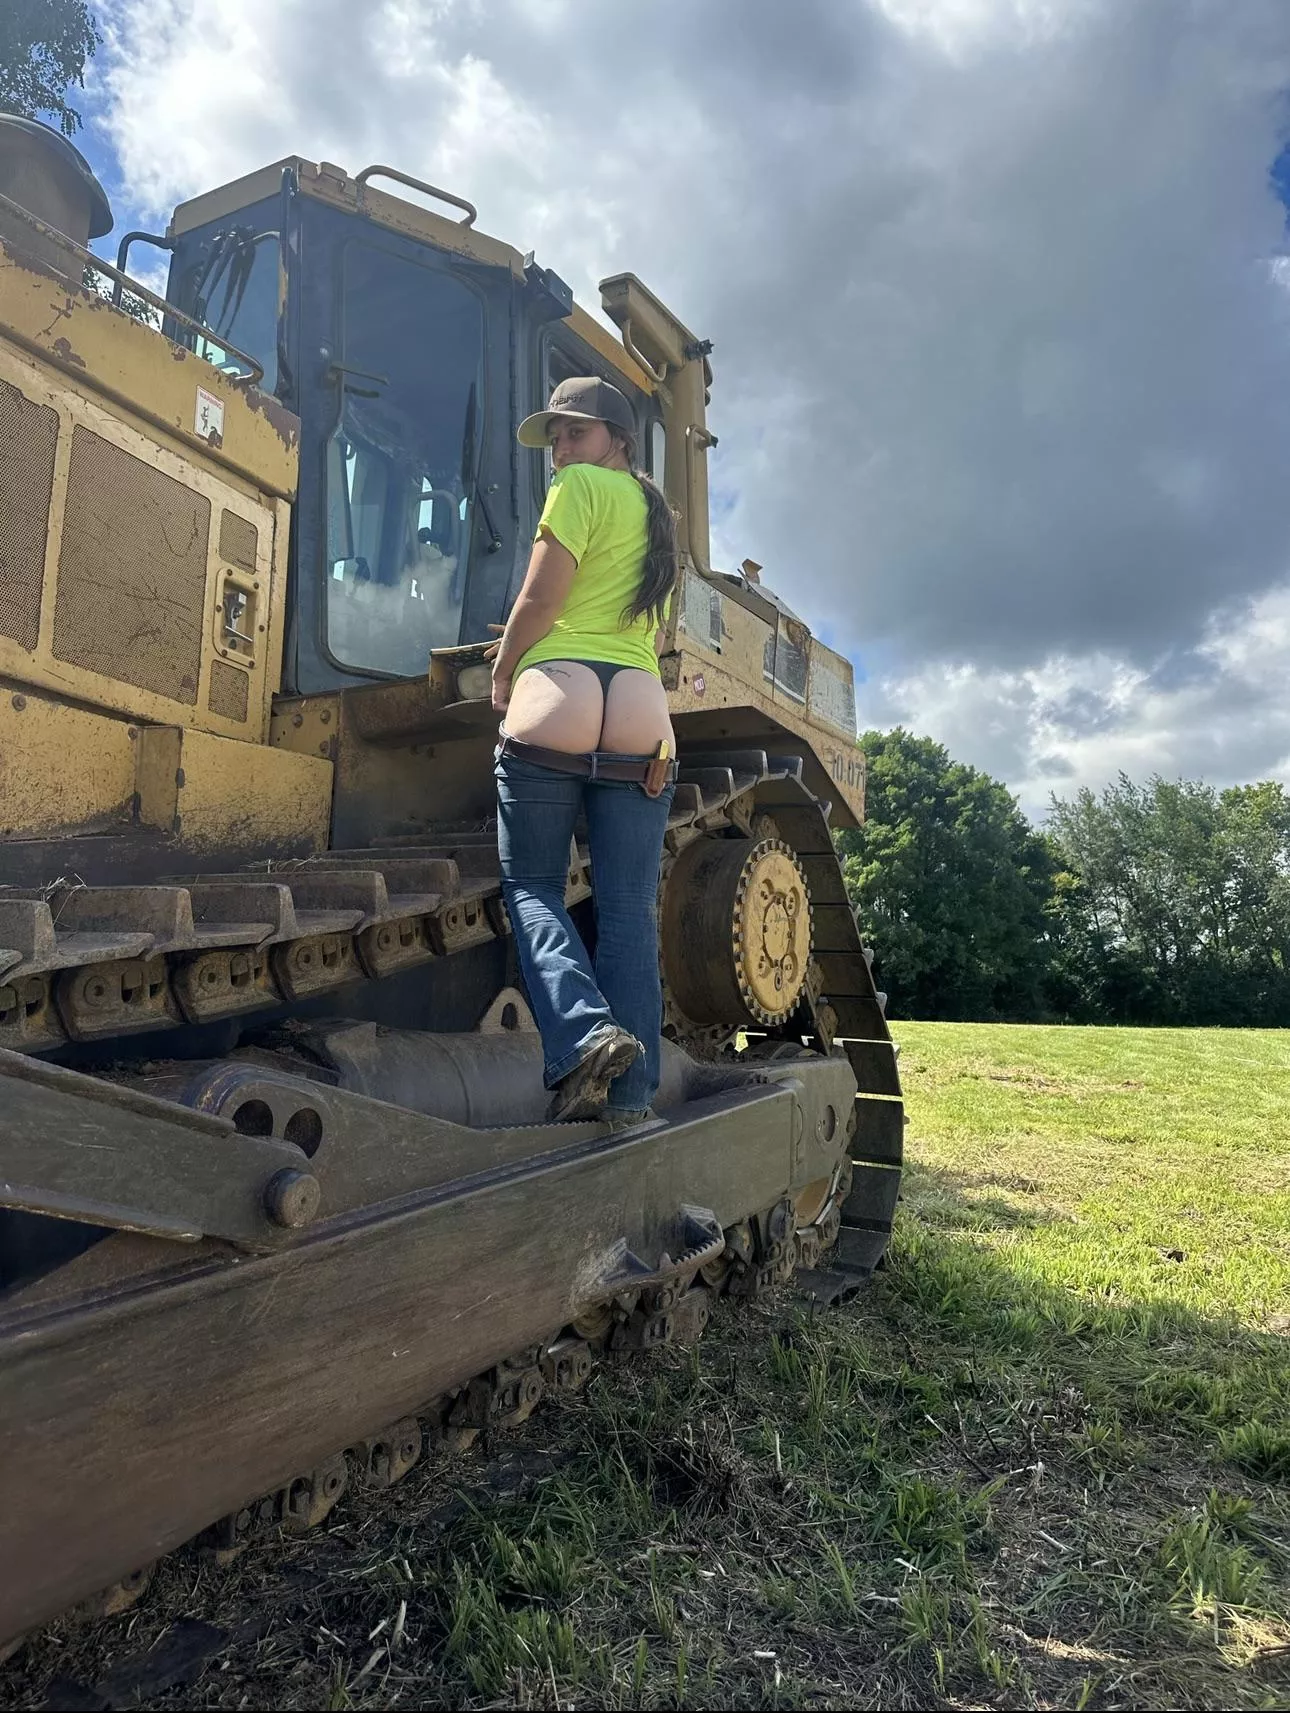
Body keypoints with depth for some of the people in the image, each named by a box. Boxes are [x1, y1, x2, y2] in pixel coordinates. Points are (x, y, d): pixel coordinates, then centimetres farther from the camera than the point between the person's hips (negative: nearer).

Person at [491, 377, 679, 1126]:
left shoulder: (582, 486, 6)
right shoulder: (660, 516, 27)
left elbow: (540, 596, -5)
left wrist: (502, 675, 10)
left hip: (556, 701, -5)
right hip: (641, 714, 6)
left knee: (532, 887, 5)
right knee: (629, 910, 1)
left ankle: (583, 1030, -16)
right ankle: (631, 1091, 1)